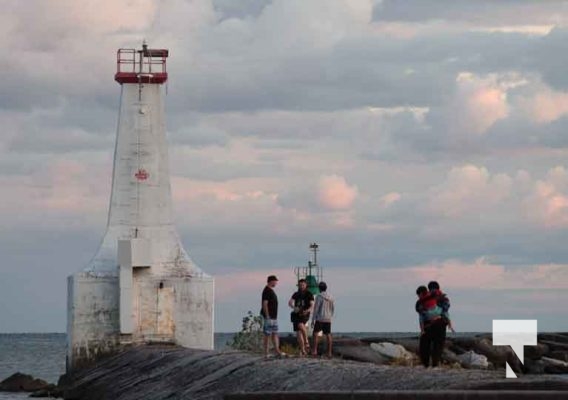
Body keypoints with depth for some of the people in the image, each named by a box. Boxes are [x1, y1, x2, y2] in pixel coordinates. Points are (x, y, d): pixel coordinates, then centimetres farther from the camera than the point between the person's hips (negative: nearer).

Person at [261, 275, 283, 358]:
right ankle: (266, 353, -3)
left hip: (274, 317, 10)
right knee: (267, 335, -6)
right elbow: (265, 304, -20)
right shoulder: (267, 291, -14)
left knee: (275, 334, 10)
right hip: (269, 317, -10)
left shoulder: (271, 290, 16)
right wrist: (267, 316, -23)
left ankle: (277, 351, 12)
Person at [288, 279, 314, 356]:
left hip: (304, 314, -4)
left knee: (300, 325, -33)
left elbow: (312, 305, -7)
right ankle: (302, 351, 5)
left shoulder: (309, 294, 2)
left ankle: (306, 342, -18)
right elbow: (290, 303, 0)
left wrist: (308, 310, -29)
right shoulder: (296, 294, 12)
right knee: (298, 333, -1)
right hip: (296, 315, 4)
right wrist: (294, 307, -22)